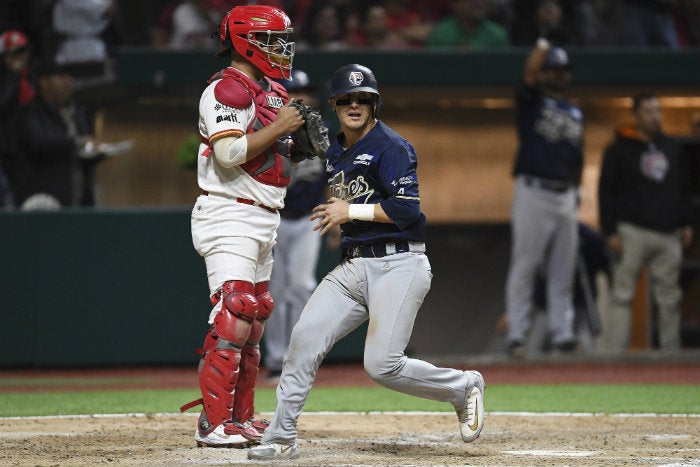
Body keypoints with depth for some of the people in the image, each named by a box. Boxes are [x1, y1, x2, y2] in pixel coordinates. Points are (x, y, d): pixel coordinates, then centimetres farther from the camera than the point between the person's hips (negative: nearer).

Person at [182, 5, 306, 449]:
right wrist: (279, 127, -18)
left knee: (254, 323, 11)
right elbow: (228, 153, -23)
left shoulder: (274, 92, 17)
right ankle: (213, 425, -16)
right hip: (230, 216, -10)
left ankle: (241, 418, 17)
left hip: (264, 220, 10)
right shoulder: (228, 88, -13)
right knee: (233, 317, -15)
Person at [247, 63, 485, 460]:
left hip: (398, 264, -8)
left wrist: (351, 212, -14)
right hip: (353, 267, 8)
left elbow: (408, 207, -19)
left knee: (382, 364, -14)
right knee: (305, 337, -7)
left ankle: (463, 386, 10)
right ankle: (282, 438, -3)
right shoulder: (336, 152, 16)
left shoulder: (391, 147, -10)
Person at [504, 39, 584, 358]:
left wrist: (576, 191, 14)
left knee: (563, 271, 6)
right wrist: (543, 44, -10)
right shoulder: (531, 101, 2)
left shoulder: (575, 113, 19)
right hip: (533, 191, -6)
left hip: (565, 197, 6)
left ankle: (562, 334, 9)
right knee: (524, 267, -7)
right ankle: (516, 335, -6)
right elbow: (529, 74, -18)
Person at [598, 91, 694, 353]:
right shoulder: (619, 150, 2)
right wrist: (611, 232, -9)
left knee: (670, 297, 3)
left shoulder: (672, 148, 17)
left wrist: (686, 223, 14)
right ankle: (615, 353, -10)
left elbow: (683, 189, 24)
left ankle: (671, 351, 7)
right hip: (633, 233, -5)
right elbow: (606, 192, -1)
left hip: (668, 234, 5)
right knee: (622, 295, -8)